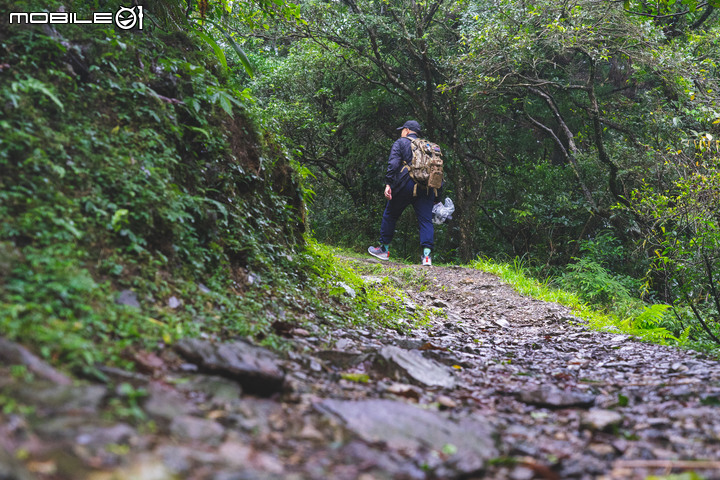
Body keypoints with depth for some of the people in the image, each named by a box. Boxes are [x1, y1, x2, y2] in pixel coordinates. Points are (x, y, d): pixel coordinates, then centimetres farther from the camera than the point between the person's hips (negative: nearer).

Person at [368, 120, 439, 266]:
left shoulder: (400, 143, 8)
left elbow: (393, 164, -8)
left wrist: (388, 184, -13)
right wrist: (436, 191, 19)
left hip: (405, 185, -4)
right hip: (427, 187, 4)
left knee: (390, 215, 12)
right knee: (425, 220, 1)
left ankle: (384, 249, 19)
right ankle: (426, 254, -12)